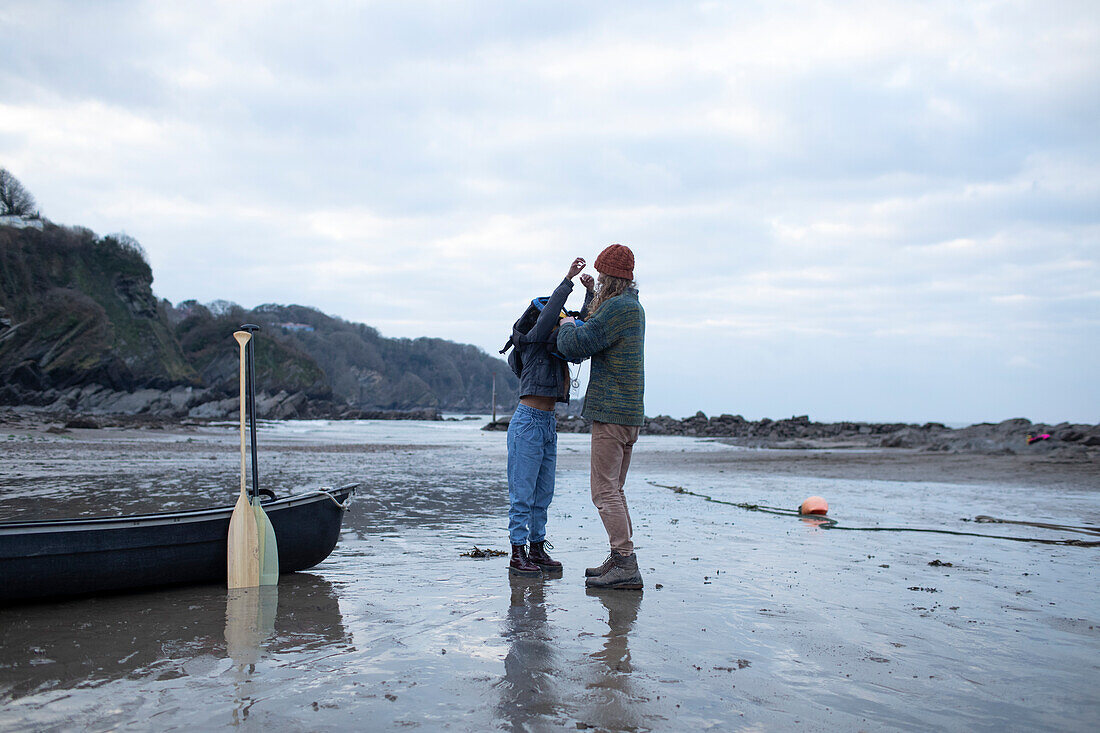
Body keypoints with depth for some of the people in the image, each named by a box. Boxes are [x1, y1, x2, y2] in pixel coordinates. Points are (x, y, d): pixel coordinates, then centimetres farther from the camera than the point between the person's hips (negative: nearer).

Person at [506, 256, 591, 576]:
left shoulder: (555, 347, 15)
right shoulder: (532, 340, -6)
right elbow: (550, 311, -22)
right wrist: (568, 280, -23)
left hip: (548, 424, 8)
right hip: (528, 421, -8)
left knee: (543, 493, 11)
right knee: (522, 492, -4)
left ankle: (537, 549, 18)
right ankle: (517, 555, 0)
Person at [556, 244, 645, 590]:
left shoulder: (617, 308, -14)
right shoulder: (634, 307, 18)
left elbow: (575, 345, -14)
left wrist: (567, 325, 5)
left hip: (612, 411, -10)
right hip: (628, 413, 10)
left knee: (605, 491, -8)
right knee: (614, 490, 14)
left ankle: (626, 565, -9)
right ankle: (621, 561, 17)